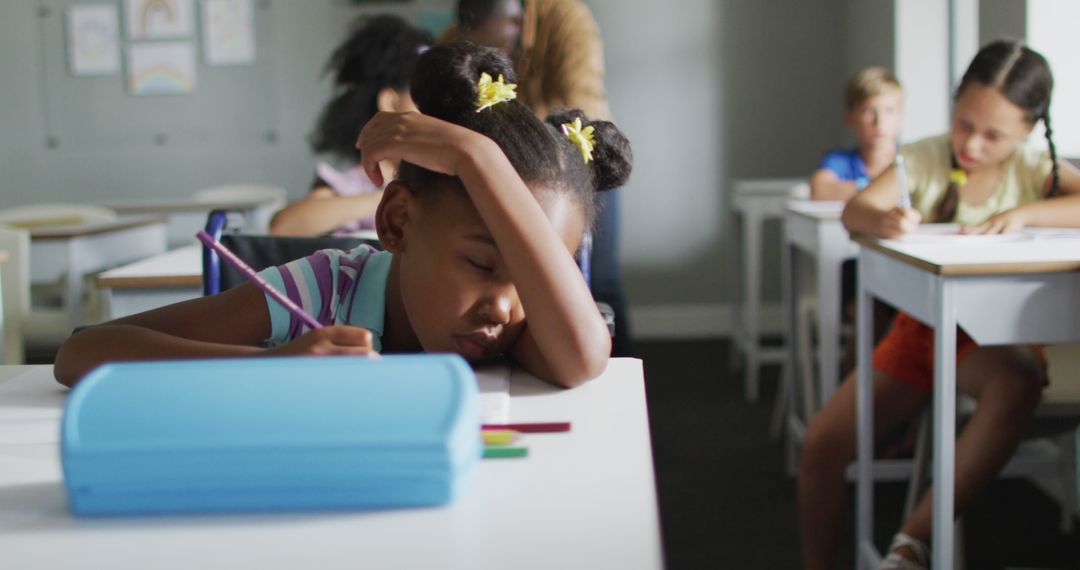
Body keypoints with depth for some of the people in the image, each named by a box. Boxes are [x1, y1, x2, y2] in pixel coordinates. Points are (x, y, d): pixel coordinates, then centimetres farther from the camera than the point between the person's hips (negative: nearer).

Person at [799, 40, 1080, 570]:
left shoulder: (1033, 168, -7)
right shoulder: (925, 158, -6)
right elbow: (853, 211, -19)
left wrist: (1023, 213, -33)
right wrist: (883, 218, -43)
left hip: (992, 333, -2)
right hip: (918, 327, 2)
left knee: (1018, 384, -39)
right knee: (822, 442, -11)